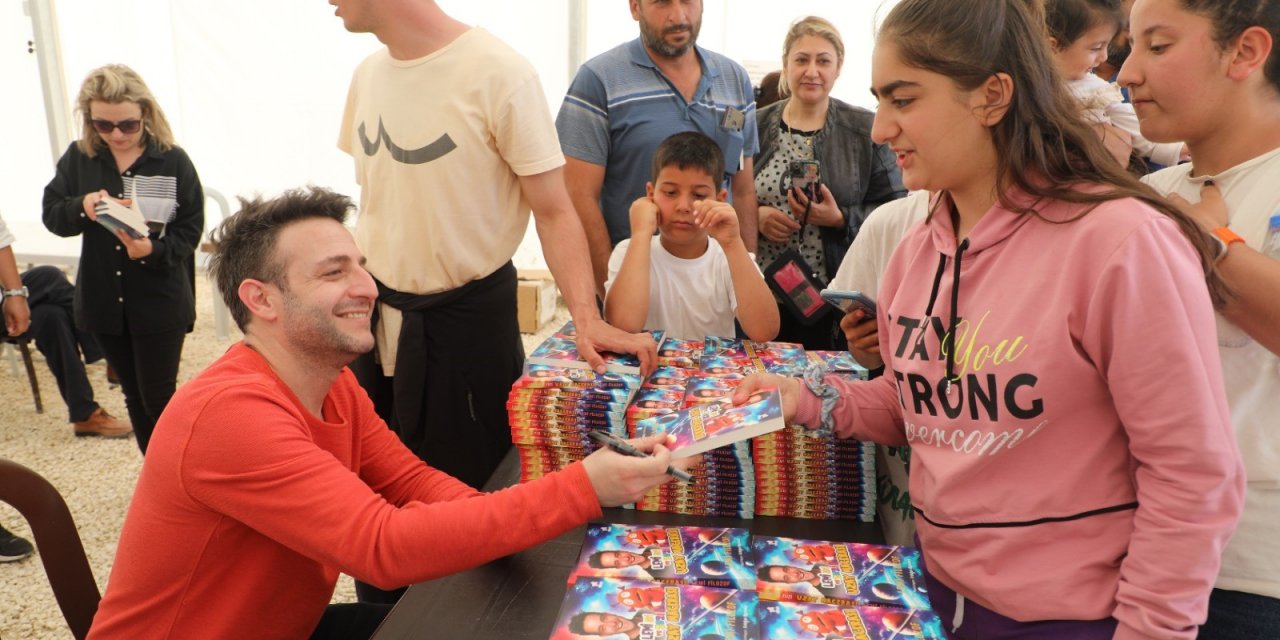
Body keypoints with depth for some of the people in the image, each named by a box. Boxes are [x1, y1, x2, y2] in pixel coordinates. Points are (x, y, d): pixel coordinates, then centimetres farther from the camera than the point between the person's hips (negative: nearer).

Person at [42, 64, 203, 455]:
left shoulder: (173, 161, -10)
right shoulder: (77, 158, 0)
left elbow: (190, 231, -11)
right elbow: (50, 214, 2)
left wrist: (153, 249, -30)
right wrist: (82, 207, -20)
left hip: (161, 301, -4)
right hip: (103, 300, 4)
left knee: (160, 399, 2)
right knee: (134, 396, 16)